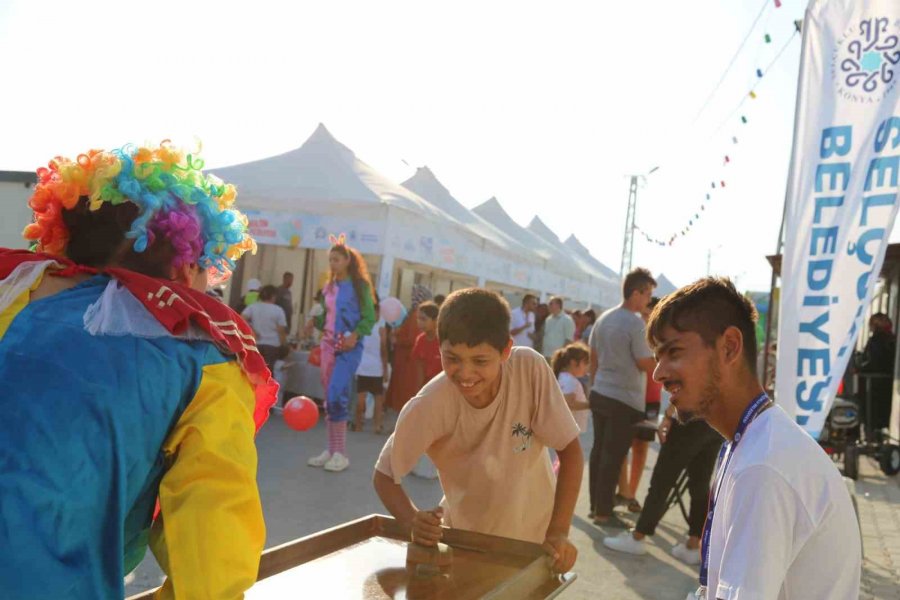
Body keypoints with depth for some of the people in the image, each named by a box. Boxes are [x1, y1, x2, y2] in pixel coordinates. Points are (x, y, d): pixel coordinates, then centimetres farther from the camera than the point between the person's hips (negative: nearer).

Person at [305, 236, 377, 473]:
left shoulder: (359, 285, -4)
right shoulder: (329, 287, 14)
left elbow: (370, 317, -8)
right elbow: (325, 317, 17)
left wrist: (354, 336, -20)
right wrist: (314, 322, -3)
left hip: (349, 347, -7)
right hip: (328, 345, 7)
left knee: (337, 395, -15)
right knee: (329, 397, 7)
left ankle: (341, 453, -6)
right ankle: (331, 450, 15)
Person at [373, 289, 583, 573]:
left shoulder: (531, 369, -26)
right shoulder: (428, 407, -27)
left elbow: (570, 449, -17)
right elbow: (384, 475, -14)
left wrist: (559, 531, -25)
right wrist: (414, 521, -32)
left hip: (534, 537, 1)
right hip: (465, 538, 0)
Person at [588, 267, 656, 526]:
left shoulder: (603, 318, 7)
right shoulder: (635, 323, -17)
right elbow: (646, 365, -14)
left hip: (599, 394, 8)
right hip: (624, 400, -8)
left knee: (599, 451, 14)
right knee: (613, 457, 1)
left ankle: (595, 506, 23)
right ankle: (603, 512, 9)